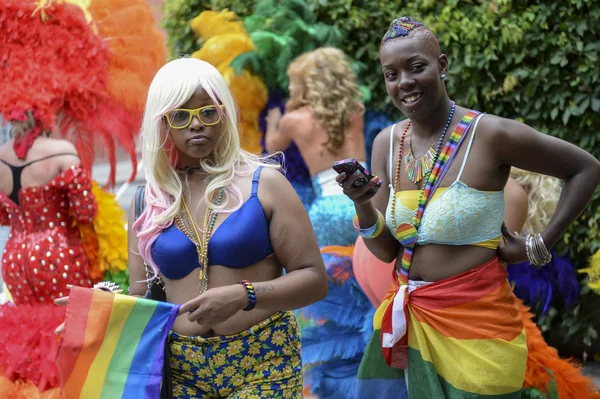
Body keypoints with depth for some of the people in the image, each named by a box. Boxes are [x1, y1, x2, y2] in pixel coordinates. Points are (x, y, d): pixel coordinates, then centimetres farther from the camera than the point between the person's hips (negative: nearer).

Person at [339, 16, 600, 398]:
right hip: (409, 318, 5)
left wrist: (539, 246, -5)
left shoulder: (491, 135, -13)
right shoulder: (386, 143, 3)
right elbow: (386, 250, 6)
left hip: (476, 321, -5)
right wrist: (362, 205, -13)